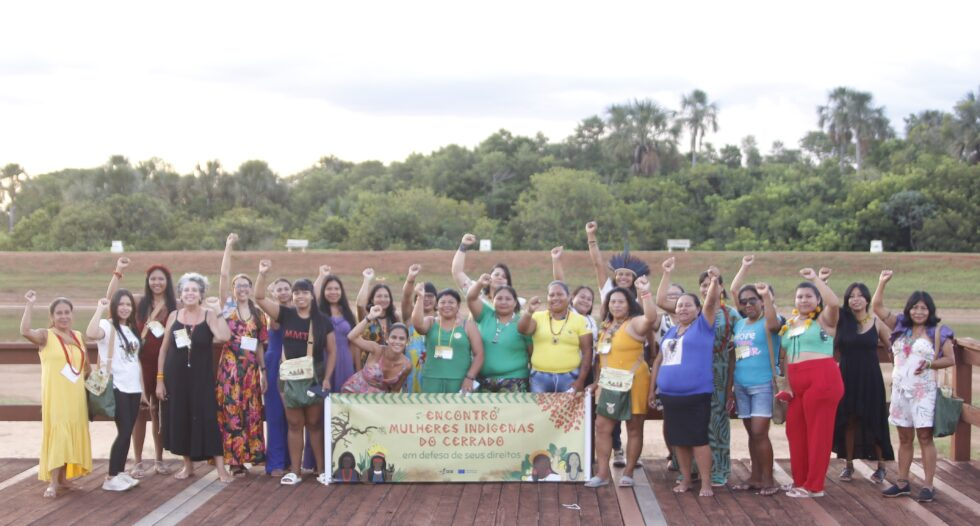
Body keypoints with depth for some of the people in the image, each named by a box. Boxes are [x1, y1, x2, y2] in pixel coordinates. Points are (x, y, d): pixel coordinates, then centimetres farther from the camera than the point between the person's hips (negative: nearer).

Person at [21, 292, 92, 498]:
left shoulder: (78, 336, 12)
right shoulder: (45, 336, -5)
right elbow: (25, 331, -26)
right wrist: (30, 304, -26)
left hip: (75, 396, 6)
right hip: (55, 396, -6)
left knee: (71, 436, 9)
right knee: (57, 435, -9)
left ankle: (63, 478, 20)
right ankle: (52, 483, -6)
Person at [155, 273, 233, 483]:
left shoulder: (209, 315, -5)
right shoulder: (174, 316, 4)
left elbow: (224, 337, -24)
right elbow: (164, 349, 7)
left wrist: (218, 310, -26)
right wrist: (159, 379, 4)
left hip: (201, 376, -3)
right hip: (176, 376, 3)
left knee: (207, 419, -6)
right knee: (180, 420, 8)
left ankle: (221, 467, -3)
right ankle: (188, 464, 23)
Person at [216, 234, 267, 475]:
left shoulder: (257, 314, 12)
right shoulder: (228, 306, 3)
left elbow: (260, 345, 14)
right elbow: (224, 275, -8)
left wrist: (263, 370, 9)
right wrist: (229, 247, -12)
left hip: (250, 367, 3)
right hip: (230, 365, -3)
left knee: (251, 411, 5)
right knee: (231, 411, -3)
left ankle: (250, 454, 14)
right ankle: (234, 459, 2)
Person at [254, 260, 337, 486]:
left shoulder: (323, 321, 0)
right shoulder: (285, 315, 1)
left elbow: (332, 351, 2)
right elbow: (259, 298, -6)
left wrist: (326, 378, -5)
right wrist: (262, 274, -19)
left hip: (314, 376, -1)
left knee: (315, 424, 4)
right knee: (294, 424, 6)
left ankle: (321, 470, 10)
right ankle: (295, 471, 11)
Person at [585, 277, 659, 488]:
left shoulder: (635, 323, -9)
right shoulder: (607, 326, 14)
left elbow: (651, 318, -32)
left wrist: (645, 292, -38)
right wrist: (599, 381, 18)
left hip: (633, 384, -7)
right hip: (610, 385, 7)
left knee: (634, 429, 3)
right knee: (602, 427, 2)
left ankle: (628, 473, 12)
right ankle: (603, 473, 8)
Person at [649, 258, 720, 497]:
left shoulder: (703, 325, -2)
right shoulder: (671, 331, 15)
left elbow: (711, 301, -15)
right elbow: (659, 360, 22)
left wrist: (715, 281, -27)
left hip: (697, 394, -6)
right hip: (670, 394, 6)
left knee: (699, 438, -5)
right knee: (678, 439, 10)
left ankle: (706, 483, 1)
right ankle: (685, 479, 20)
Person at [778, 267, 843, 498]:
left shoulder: (824, 320, 0)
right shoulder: (790, 324, 18)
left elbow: (834, 303, -23)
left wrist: (816, 278, -19)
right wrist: (788, 387, 15)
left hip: (822, 380, -7)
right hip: (798, 385, 7)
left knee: (818, 432, -2)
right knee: (795, 431, 12)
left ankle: (814, 486, 5)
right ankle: (800, 481, 26)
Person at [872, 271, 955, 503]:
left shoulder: (938, 332, -2)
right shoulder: (901, 326, 9)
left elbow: (950, 359, -1)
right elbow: (877, 307, 5)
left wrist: (930, 364, -17)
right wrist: (882, 282, -3)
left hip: (923, 391, -4)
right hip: (900, 389, 4)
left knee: (925, 437, -5)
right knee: (904, 438, 11)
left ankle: (928, 485, -3)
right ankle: (902, 482, 17)